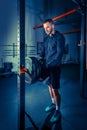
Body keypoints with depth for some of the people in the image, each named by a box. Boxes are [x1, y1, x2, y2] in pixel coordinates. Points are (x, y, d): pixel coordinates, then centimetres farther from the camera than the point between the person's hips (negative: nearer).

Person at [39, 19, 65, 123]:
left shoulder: (59, 37, -10)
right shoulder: (46, 38, 11)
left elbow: (59, 53, -18)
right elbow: (43, 51, 13)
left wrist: (49, 63, -24)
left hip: (55, 67, -7)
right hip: (47, 66, 7)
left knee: (55, 89, -4)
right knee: (49, 86, 16)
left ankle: (58, 111, 10)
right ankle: (53, 104, 36)